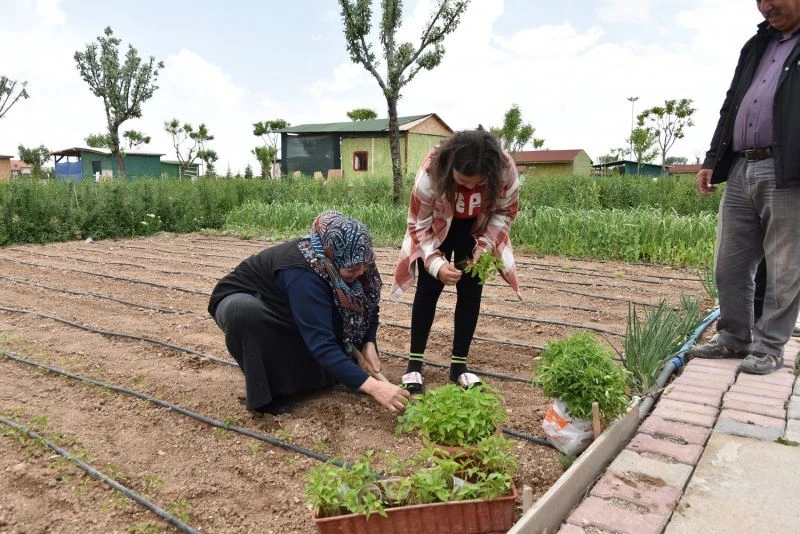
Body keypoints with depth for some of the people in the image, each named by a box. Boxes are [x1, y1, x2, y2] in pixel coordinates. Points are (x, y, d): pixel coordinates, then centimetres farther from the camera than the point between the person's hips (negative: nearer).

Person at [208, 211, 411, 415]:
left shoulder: (342, 263, -19)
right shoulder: (302, 274, -39)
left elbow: (368, 306, -4)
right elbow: (322, 343, -43)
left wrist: (369, 344, -21)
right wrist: (372, 386, -47)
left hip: (281, 311, 7)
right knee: (244, 310, -40)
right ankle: (263, 391, -18)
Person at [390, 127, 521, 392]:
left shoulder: (505, 170, -33)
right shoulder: (431, 171, -38)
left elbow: (505, 211, -13)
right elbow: (418, 224, -26)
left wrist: (485, 245, -25)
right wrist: (436, 263, -39)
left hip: (476, 231, 2)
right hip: (436, 229, -2)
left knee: (471, 292, -2)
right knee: (428, 288, -4)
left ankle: (459, 364, 10)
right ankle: (414, 363, 6)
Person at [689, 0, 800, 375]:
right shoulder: (756, 45, 23)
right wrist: (712, 160, 16)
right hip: (740, 171, 7)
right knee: (730, 265, 9)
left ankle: (769, 347, 11)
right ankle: (734, 338, 22)